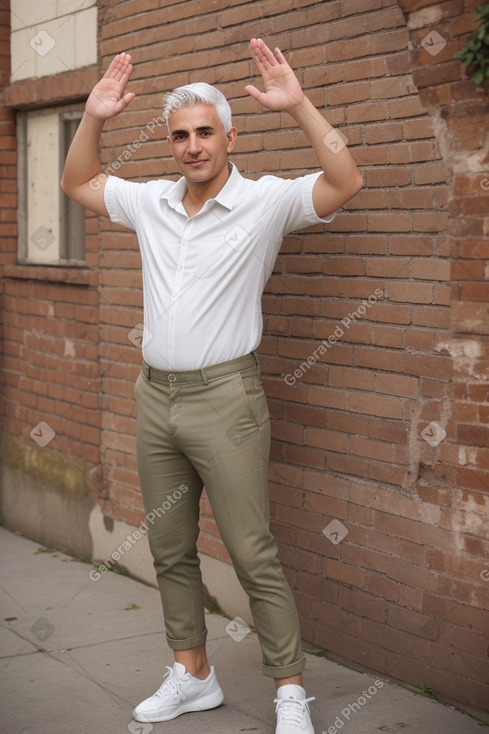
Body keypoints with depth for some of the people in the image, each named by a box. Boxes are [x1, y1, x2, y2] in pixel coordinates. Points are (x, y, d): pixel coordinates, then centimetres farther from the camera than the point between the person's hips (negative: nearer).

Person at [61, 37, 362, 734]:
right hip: (155, 395, 6)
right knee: (170, 550, 14)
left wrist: (298, 105, -25)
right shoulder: (150, 202, 9)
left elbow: (346, 182, -20)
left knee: (254, 555, -4)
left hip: (224, 397, -6)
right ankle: (193, 674, 29)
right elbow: (78, 182, 21)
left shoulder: (265, 201, -7)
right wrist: (94, 117, 7)